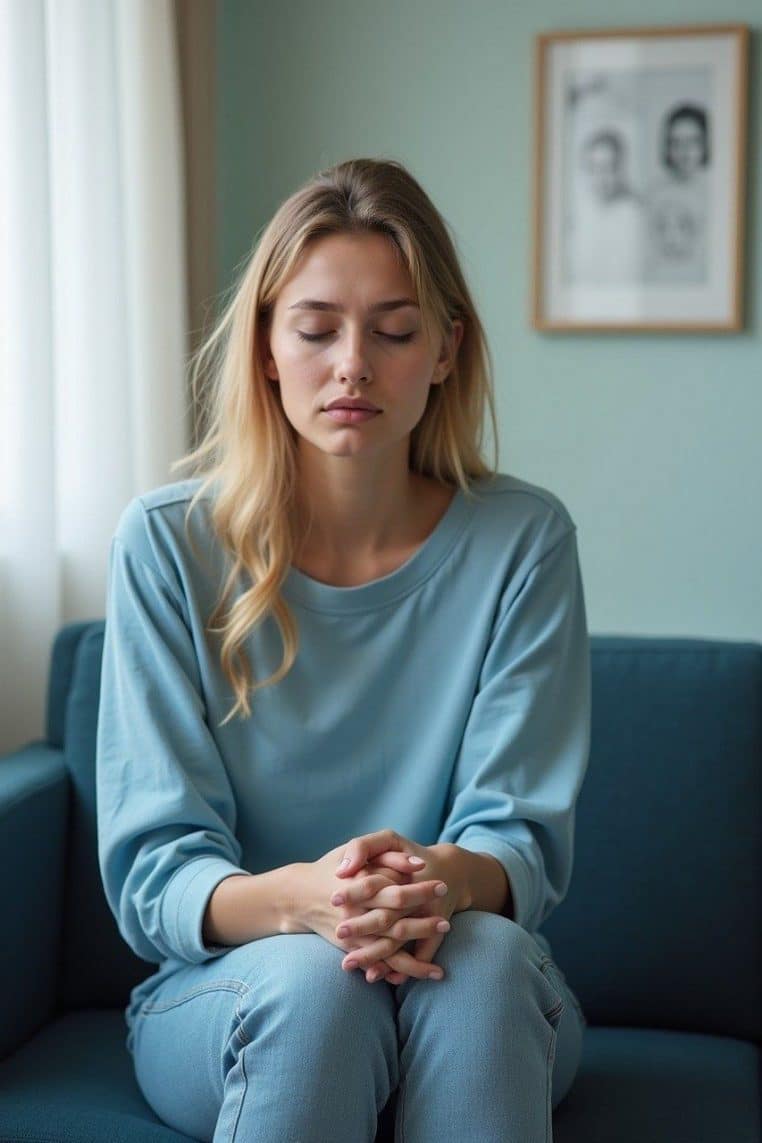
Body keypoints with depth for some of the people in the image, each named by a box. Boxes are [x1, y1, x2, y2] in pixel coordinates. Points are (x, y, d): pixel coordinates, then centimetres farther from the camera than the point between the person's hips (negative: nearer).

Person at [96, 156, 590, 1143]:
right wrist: (296, 900, -32)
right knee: (312, 976, -34)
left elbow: (524, 842, -7)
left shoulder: (522, 539, -5)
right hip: (222, 997, -1)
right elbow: (150, 872, -10)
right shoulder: (165, 544, -7)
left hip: (481, 1000, 1)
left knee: (483, 951, -32)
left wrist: (450, 881, -32)